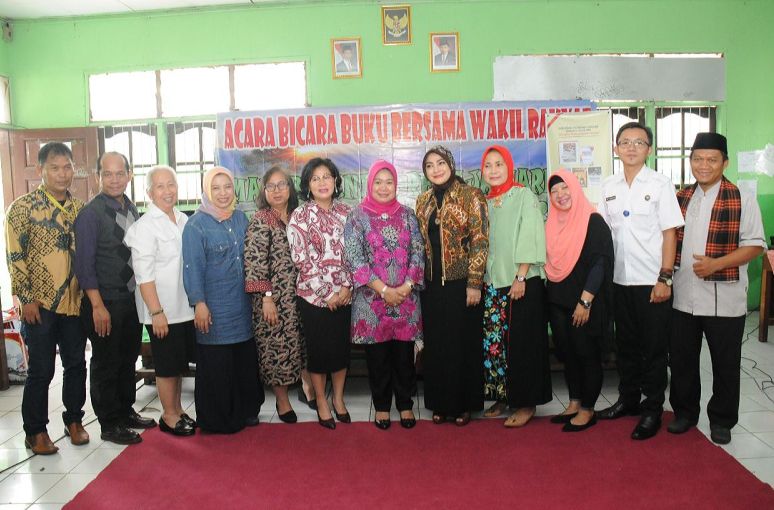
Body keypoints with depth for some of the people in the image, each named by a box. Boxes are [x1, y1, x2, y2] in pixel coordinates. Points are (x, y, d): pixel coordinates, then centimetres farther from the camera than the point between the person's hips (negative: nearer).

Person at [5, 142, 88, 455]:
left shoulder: (80, 208, 8)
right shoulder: (23, 207, -6)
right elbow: (15, 256, -8)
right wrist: (26, 298, -13)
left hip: (74, 302, 4)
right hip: (40, 304, -4)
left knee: (76, 364, 12)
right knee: (41, 370, 4)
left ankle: (73, 420, 29)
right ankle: (36, 432, 20)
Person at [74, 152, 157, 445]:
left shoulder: (131, 209, 6)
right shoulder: (90, 214, -14)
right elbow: (84, 264, -15)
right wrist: (98, 306, -17)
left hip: (132, 298, 7)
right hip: (105, 302, -7)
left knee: (129, 358, 18)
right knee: (106, 363, 6)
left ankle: (125, 411, 35)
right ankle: (109, 424, 20)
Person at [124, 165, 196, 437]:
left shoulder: (184, 220, 7)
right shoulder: (144, 226, -12)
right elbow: (144, 275, -15)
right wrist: (156, 312, -18)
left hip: (185, 307, 6)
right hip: (162, 310, -6)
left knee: (181, 361, 17)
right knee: (167, 365, 7)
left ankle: (177, 409, 34)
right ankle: (169, 416, 24)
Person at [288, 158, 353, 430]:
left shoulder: (345, 212, 5)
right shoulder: (300, 216, -6)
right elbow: (302, 259, -10)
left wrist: (347, 287, -6)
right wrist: (327, 292, -12)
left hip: (344, 294, 3)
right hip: (314, 295, -3)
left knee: (342, 346, 11)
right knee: (319, 349, 6)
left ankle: (339, 398, 29)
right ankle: (321, 402, 24)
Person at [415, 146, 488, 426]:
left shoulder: (471, 196, -5)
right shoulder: (423, 201, 10)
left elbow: (480, 241, -10)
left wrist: (474, 283, -14)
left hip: (461, 282, -4)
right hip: (432, 283, 5)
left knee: (463, 342, 5)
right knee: (435, 344, 10)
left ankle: (464, 404, 19)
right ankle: (440, 403, 24)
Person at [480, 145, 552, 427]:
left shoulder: (524, 196, -4)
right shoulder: (485, 202, 12)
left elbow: (530, 238, -10)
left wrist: (520, 278, -15)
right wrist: (483, 279, 6)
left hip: (522, 282, -5)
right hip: (493, 282, 5)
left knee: (522, 342, 0)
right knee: (494, 340, 7)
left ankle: (526, 403, 10)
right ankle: (502, 396, 20)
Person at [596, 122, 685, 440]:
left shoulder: (660, 185, -5)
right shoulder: (609, 186, 7)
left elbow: (669, 234, -6)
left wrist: (665, 279, -12)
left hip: (652, 282, -4)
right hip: (620, 281, 4)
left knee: (654, 348, 5)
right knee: (626, 345, 15)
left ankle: (653, 410, 18)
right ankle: (628, 399, 31)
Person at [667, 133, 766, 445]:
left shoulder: (742, 200, -7)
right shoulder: (680, 199, 8)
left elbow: (755, 245, -9)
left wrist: (717, 263, -21)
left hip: (724, 299, -4)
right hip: (683, 297, 4)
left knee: (725, 364, 9)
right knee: (681, 359, 13)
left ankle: (722, 420, 27)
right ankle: (685, 412, 31)